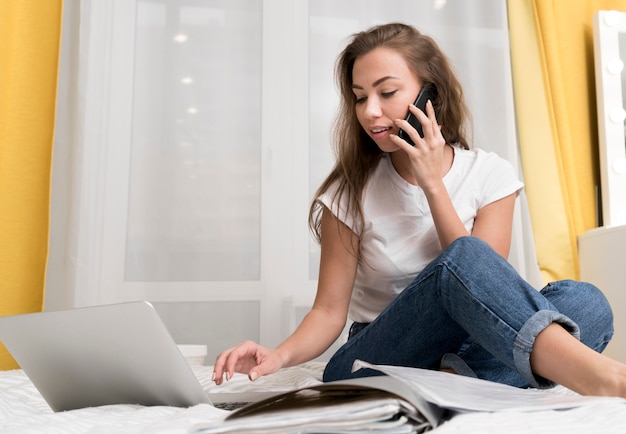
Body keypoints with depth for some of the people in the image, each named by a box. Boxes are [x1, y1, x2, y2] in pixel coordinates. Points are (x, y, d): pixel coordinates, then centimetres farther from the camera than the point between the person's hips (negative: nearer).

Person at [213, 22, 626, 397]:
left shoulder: (491, 175, 0)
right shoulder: (350, 193, -3)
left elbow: (485, 289, -10)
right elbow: (329, 310, -5)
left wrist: (433, 184, -15)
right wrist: (280, 355, -26)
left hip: (464, 357, 2)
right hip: (374, 361, -2)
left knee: (584, 301, -26)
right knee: (461, 259, -32)